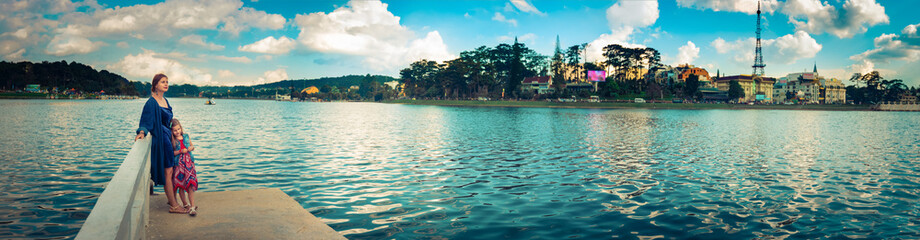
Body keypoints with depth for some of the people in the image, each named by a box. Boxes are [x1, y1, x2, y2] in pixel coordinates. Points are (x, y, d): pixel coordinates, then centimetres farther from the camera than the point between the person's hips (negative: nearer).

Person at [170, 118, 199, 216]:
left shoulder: (186, 136, 8)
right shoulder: (172, 140, -3)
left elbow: (192, 146, 20)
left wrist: (191, 148, -1)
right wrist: (181, 151, -16)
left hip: (189, 162, 2)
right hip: (178, 164, -2)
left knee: (191, 184, -7)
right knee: (180, 185, 7)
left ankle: (192, 207, -9)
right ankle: (185, 205, 22)